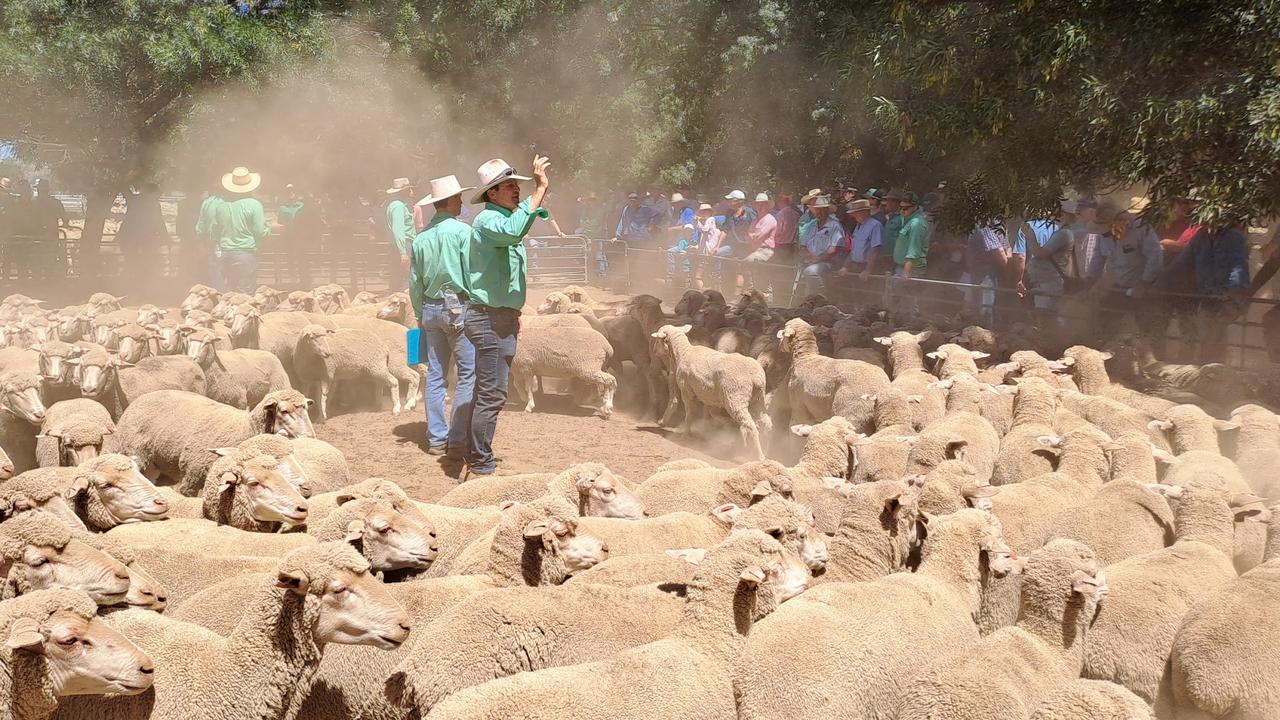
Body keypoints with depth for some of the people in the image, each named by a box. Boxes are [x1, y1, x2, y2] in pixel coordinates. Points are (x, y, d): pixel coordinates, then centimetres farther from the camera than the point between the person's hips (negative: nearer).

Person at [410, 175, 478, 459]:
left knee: (435, 374, 10)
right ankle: (458, 441, -7)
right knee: (468, 374, -3)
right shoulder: (462, 231, -9)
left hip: (430, 309, 6)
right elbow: (472, 274, -12)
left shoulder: (420, 238, 7)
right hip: (459, 307, -6)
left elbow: (415, 283, 11)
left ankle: (437, 439, 13)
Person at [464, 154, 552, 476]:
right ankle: (481, 465, -7)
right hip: (489, 318, -11)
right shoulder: (487, 220, -15)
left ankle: (476, 458, 24)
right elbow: (514, 231, -39)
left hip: (501, 318, 11)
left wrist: (513, 314, 28)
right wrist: (540, 189, -35)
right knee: (492, 394, -10)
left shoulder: (505, 218, 19)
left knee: (489, 392, 16)